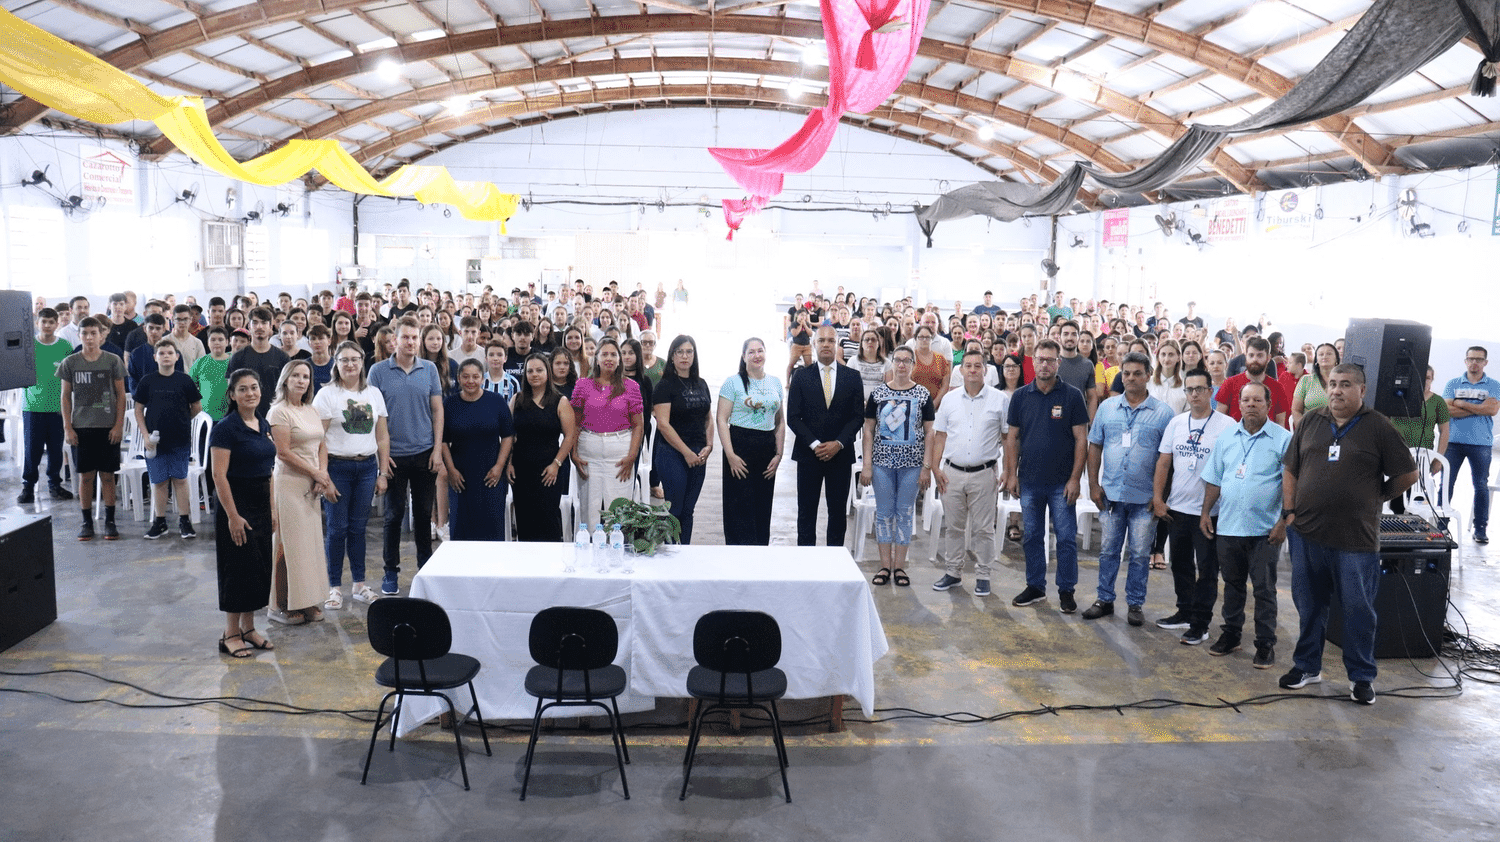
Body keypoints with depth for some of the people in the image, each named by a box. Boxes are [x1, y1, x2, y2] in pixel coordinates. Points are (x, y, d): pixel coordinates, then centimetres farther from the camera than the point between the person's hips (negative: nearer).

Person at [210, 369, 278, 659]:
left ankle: (249, 628, 23)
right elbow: (219, 475, -18)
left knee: (260, 567, 11)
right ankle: (231, 635, 9)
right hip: (237, 505, -8)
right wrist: (232, 515, -20)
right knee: (238, 568, -2)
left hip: (261, 506, 8)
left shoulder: (263, 425, 9)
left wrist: (272, 510, 12)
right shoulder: (226, 428, -14)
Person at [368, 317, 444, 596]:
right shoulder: (379, 371, -3)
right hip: (394, 455, -2)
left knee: (424, 513, 11)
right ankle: (391, 572, 15)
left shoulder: (429, 369, 3)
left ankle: (426, 567, 24)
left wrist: (437, 449, -1)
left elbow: (437, 410, 6)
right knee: (394, 515, 4)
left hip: (424, 453, 2)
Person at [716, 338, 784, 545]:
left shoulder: (775, 383, 12)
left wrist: (778, 454, 7)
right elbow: (721, 419, -7)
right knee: (740, 507, -5)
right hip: (740, 447, -4)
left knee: (763, 506, 8)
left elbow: (780, 422, 16)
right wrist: (730, 455, -14)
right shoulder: (733, 382, -2)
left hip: (767, 448, 5)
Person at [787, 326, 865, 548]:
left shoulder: (852, 377, 5)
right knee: (806, 511, 3)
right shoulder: (801, 376, 4)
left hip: (840, 453, 1)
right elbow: (793, 417, -1)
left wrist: (839, 443, -10)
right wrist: (814, 444, -11)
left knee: (838, 511, 5)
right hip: (808, 453, 0)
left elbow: (858, 416, 2)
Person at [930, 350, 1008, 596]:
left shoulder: (1000, 400, -1)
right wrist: (935, 467, 1)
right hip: (952, 472, 3)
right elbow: (940, 436, 10)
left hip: (983, 473, -3)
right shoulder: (950, 399, 7)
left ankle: (982, 575, 14)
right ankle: (952, 571, 22)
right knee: (953, 526, 11)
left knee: (983, 527, 3)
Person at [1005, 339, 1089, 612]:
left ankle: (1066, 590, 13)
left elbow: (1081, 439, -4)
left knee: (1066, 538, 2)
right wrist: (1012, 474, 2)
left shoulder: (1072, 396, -4)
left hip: (1061, 482, -3)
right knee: (1031, 536, 11)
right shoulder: (1020, 396, 4)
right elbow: (1012, 437, 8)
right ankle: (1035, 587, 24)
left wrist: (1075, 478, -9)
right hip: (1029, 481, 3)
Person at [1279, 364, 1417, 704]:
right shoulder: (1311, 422, 8)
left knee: (1358, 609, 5)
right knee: (1309, 604, 13)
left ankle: (1361, 677, 19)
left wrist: (1375, 497, 4)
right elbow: (1290, 469, 11)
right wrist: (1289, 511, 3)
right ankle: (1307, 666, 28)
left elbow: (1407, 475, 0)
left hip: (1356, 539, -3)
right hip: (1308, 534, 3)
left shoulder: (1378, 428, -3)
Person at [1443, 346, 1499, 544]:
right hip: (1454, 441, 1)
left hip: (1481, 444, 0)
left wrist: (1462, 404, -9)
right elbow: (1448, 410, -6)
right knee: (1446, 483, 0)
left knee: (1481, 486, 3)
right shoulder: (1453, 384, 8)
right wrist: (1479, 408, -9)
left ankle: (1481, 529, 10)